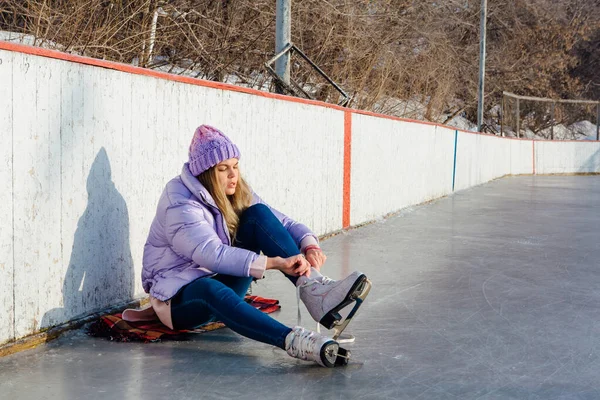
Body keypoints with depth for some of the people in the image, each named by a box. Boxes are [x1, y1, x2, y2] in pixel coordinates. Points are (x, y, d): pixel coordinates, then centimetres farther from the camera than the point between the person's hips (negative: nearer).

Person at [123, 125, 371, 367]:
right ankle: (294, 341, -66)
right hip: (178, 296, -6)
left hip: (223, 283, 7)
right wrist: (275, 262, -41)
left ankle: (312, 289, -31)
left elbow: (283, 223, -1)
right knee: (212, 290, -44)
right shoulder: (179, 204, -19)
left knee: (258, 215, -13)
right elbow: (212, 254, -34)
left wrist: (310, 245, -23)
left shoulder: (237, 194, 4)